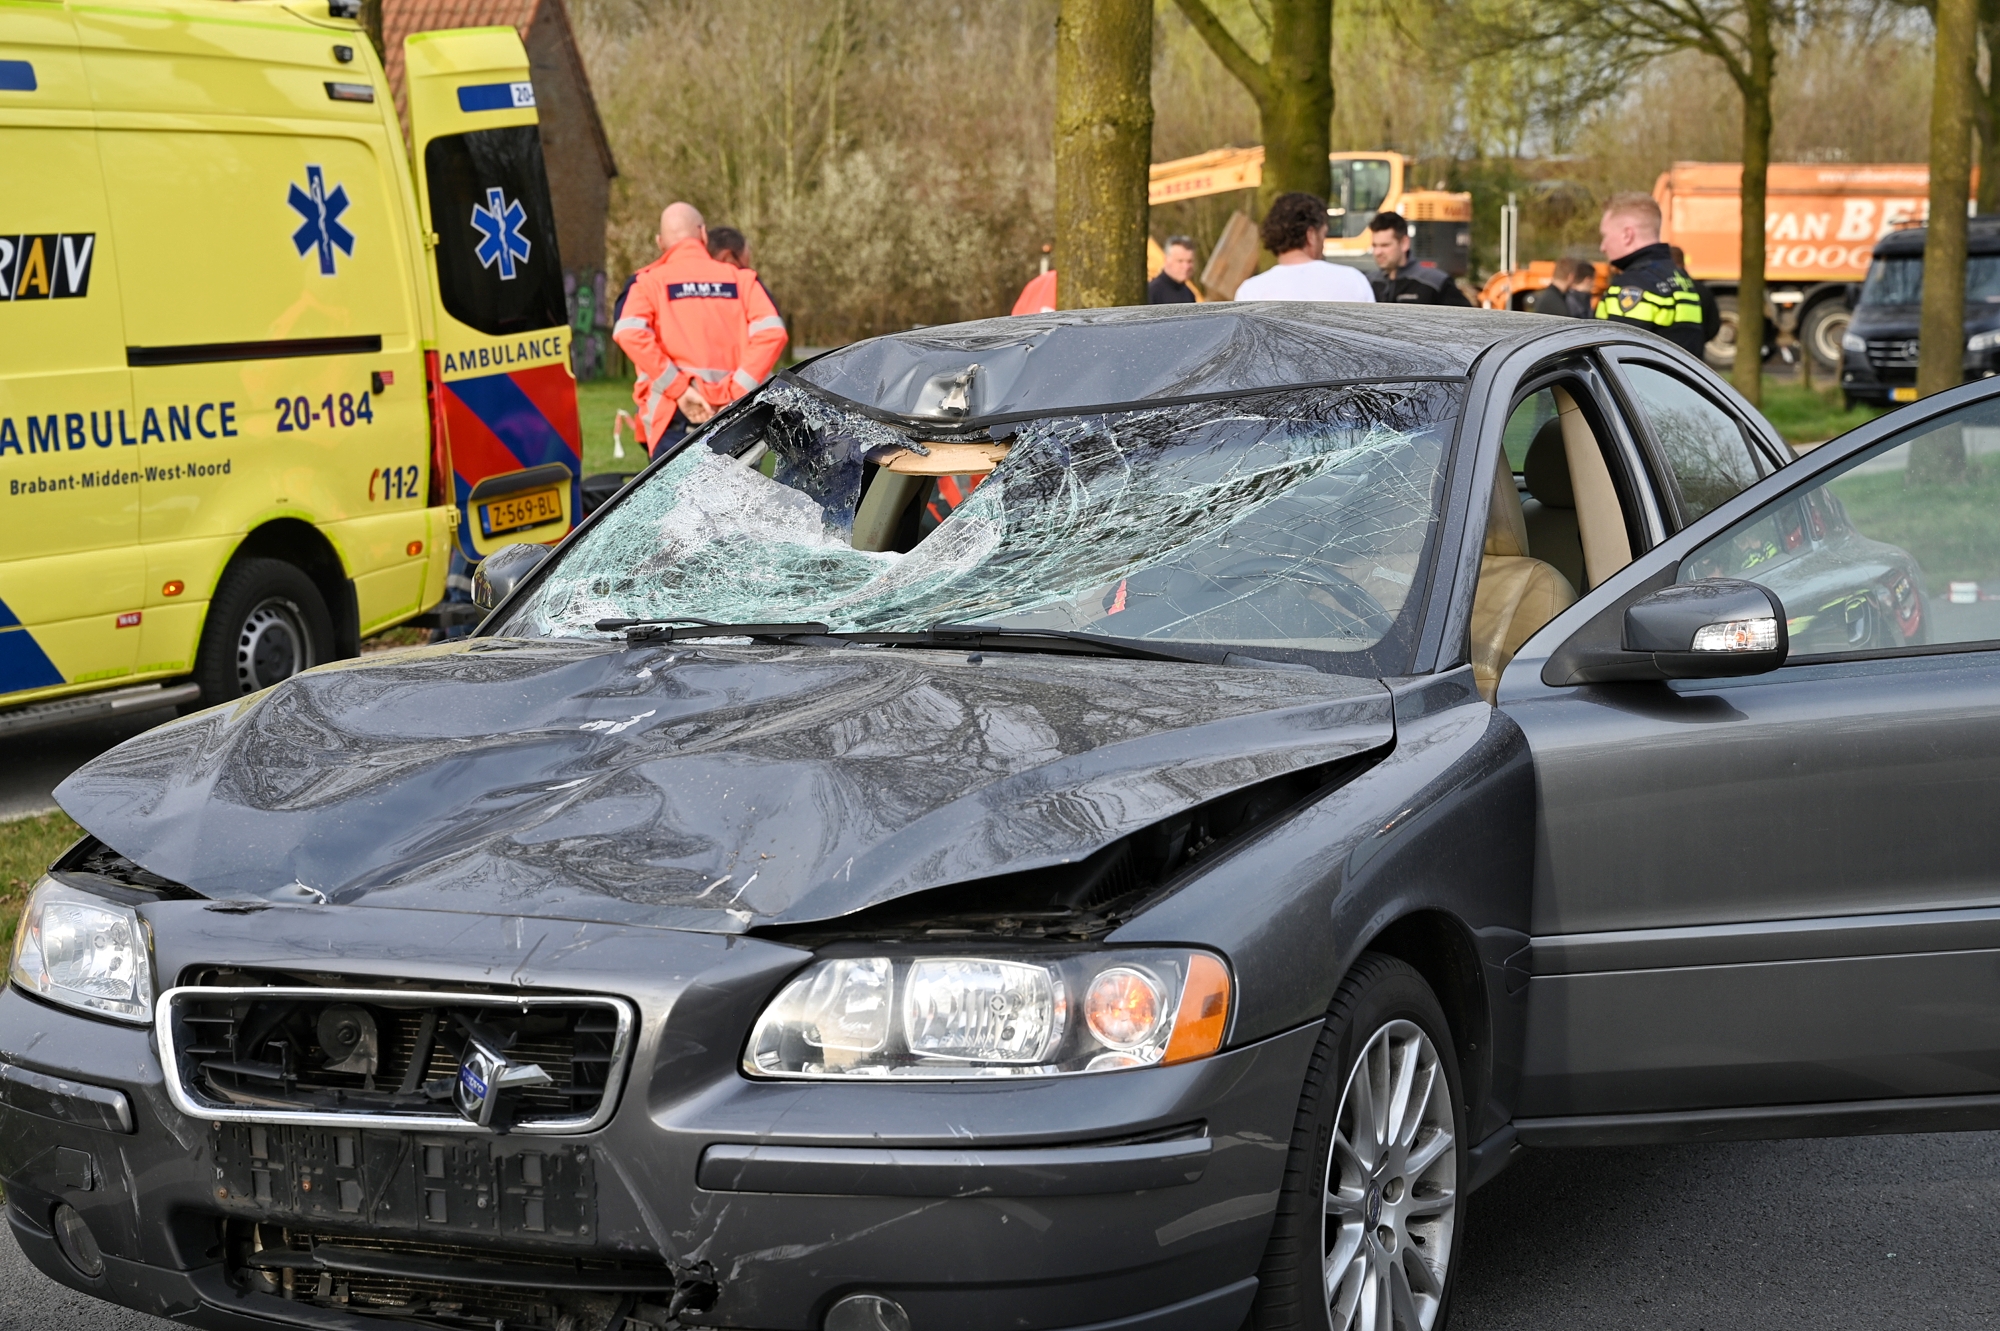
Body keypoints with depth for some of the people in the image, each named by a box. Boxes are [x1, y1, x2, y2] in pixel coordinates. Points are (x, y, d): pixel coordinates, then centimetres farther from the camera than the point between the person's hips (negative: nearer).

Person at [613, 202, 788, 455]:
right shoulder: (740, 278, 13)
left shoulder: (650, 281, 8)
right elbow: (772, 331, -3)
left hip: (674, 416, -2)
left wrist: (678, 389, -9)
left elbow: (630, 333, -11)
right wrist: (737, 391, -5)